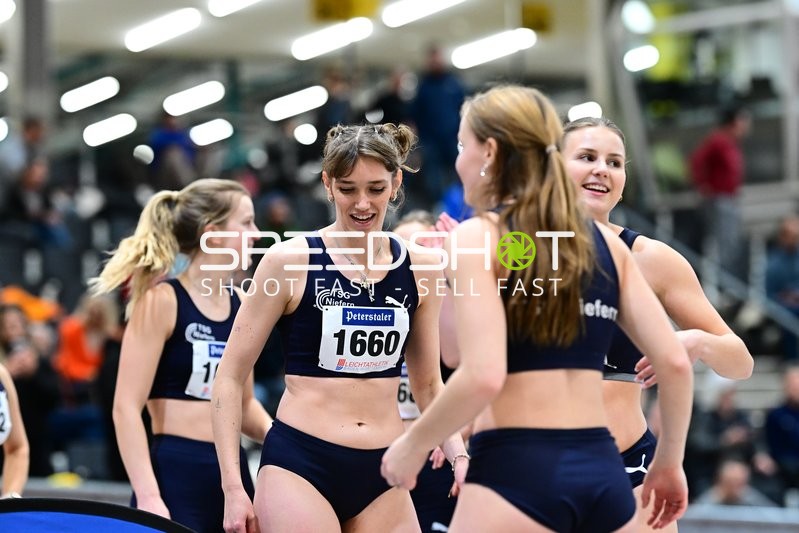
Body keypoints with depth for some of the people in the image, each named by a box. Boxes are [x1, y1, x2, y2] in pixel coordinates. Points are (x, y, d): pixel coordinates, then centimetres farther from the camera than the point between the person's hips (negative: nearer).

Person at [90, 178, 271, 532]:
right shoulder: (161, 301, -7)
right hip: (176, 474, -7)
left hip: (233, 474, 7)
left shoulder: (240, 304, 12)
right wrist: (148, 496, -22)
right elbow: (126, 407, -13)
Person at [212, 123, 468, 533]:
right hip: (299, 466, -4)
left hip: (383, 474, 4)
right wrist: (232, 488, -7)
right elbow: (230, 377, -1)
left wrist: (458, 453, 1)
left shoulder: (417, 270, 7)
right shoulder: (290, 261, -4)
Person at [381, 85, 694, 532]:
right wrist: (670, 462, 22)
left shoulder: (476, 238, -4)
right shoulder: (607, 243, 13)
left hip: (515, 472, -6)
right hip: (603, 471, 6)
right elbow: (675, 362, 9)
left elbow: (483, 376, -16)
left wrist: (413, 445, -2)